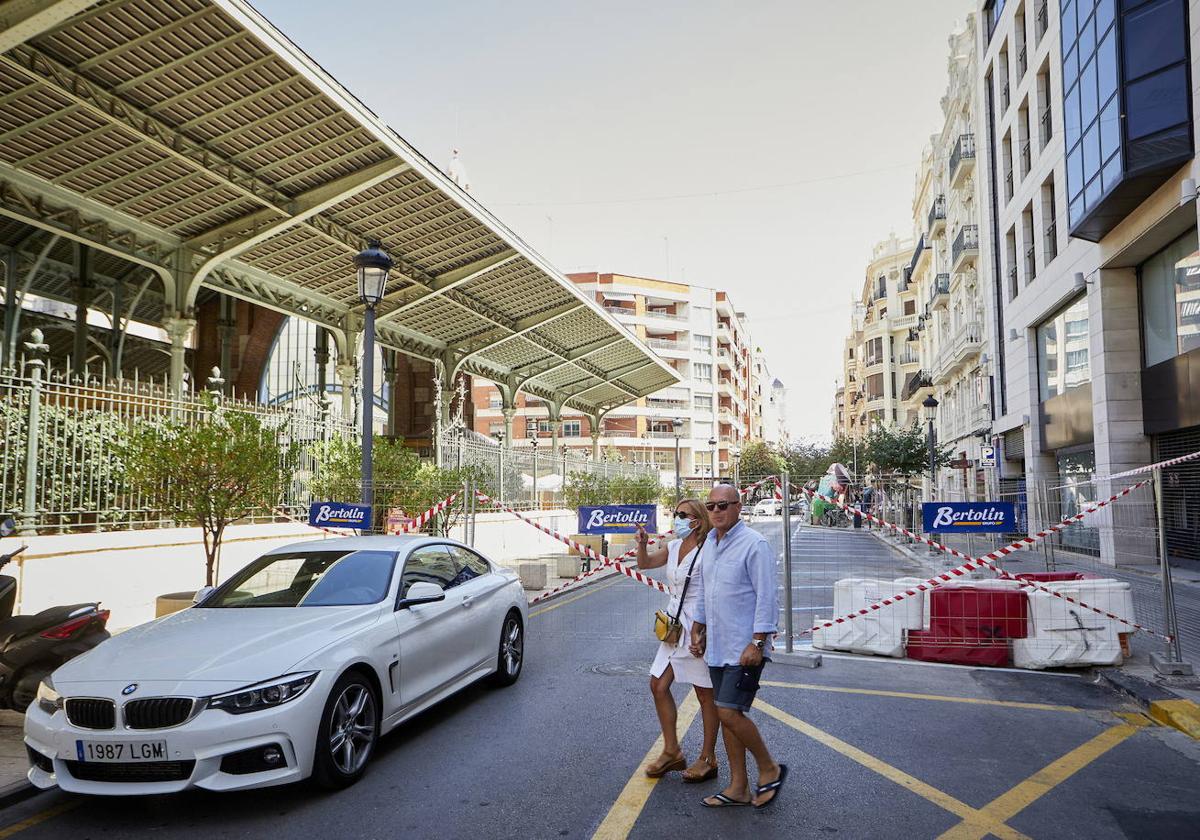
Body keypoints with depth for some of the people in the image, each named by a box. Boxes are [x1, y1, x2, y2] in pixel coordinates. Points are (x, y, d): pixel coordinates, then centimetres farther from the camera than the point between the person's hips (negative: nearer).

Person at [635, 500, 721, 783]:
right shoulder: (674, 547, 8)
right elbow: (644, 563, 18)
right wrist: (642, 544, -1)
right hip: (674, 628, 9)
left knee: (705, 695, 4)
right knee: (658, 685, 10)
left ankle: (708, 759, 18)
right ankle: (672, 752, 23)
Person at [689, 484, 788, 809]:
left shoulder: (755, 544, -14)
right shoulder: (709, 543, 11)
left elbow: (767, 597, -17)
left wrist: (757, 643, -20)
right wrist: (698, 630, 21)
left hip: (744, 648, -8)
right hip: (717, 647, 8)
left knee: (729, 712, -10)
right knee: (726, 714, 11)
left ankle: (770, 769, 12)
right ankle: (738, 788, 21)